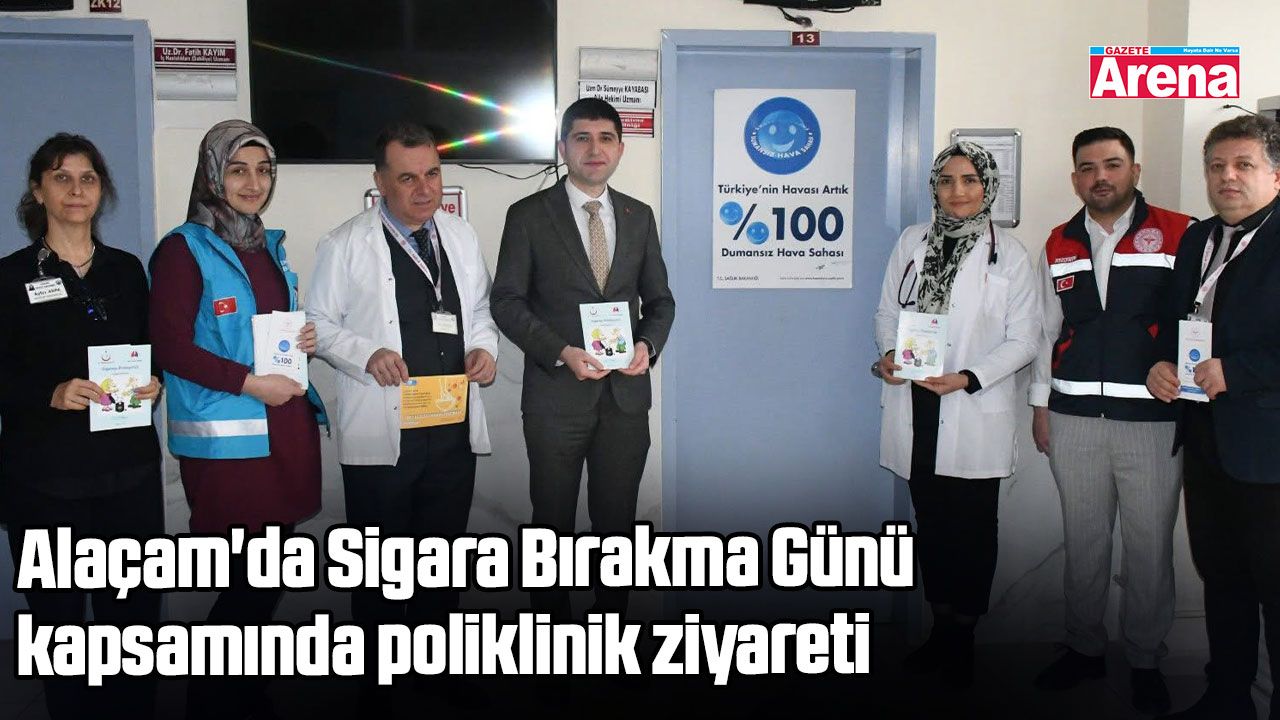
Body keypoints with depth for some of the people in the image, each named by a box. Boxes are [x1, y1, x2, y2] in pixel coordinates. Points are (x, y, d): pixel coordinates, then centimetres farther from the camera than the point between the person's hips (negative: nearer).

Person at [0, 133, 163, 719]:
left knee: (136, 608, 7)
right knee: (58, 612, 8)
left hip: (129, 471, 3)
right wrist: (51, 394, -19)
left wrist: (153, 383, -2)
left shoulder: (127, 270, 11)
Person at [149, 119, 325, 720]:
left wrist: (307, 340, 5)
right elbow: (171, 345, -13)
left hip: (285, 430, 7)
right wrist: (250, 382, -18)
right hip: (227, 440, -7)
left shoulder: (269, 246, 17)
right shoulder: (184, 249, -6)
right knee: (251, 578, -4)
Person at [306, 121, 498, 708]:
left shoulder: (461, 235, 10)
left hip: (453, 428, 4)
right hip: (379, 433, -4)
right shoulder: (346, 244, -4)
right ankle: (378, 674, 25)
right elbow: (319, 323, -1)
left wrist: (483, 346, -1)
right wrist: (367, 355, -18)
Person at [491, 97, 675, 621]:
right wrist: (562, 352, -16)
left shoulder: (639, 216, 10)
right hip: (556, 395, -3)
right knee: (554, 523, 9)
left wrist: (648, 344, -7)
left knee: (617, 520, 11)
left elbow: (659, 298, 14)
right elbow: (507, 301, -4)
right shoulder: (528, 215, -1)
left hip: (625, 393, 3)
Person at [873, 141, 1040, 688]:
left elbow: (1024, 338, -3)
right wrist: (889, 354, -9)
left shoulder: (1008, 253, -2)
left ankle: (962, 639, 19)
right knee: (931, 523, 12)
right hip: (917, 412, 3)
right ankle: (940, 627, 26)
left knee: (971, 529, 4)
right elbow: (887, 312, 12)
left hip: (975, 414, -3)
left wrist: (968, 377, -16)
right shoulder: (911, 242, 7)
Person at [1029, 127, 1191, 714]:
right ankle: (1084, 648, 29)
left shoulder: (1179, 236, -2)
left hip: (1152, 418, -3)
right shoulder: (1059, 246, 10)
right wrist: (1040, 406, 12)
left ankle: (1145, 660, 23)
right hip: (1074, 419, 3)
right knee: (1083, 540, 13)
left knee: (1149, 545, 6)